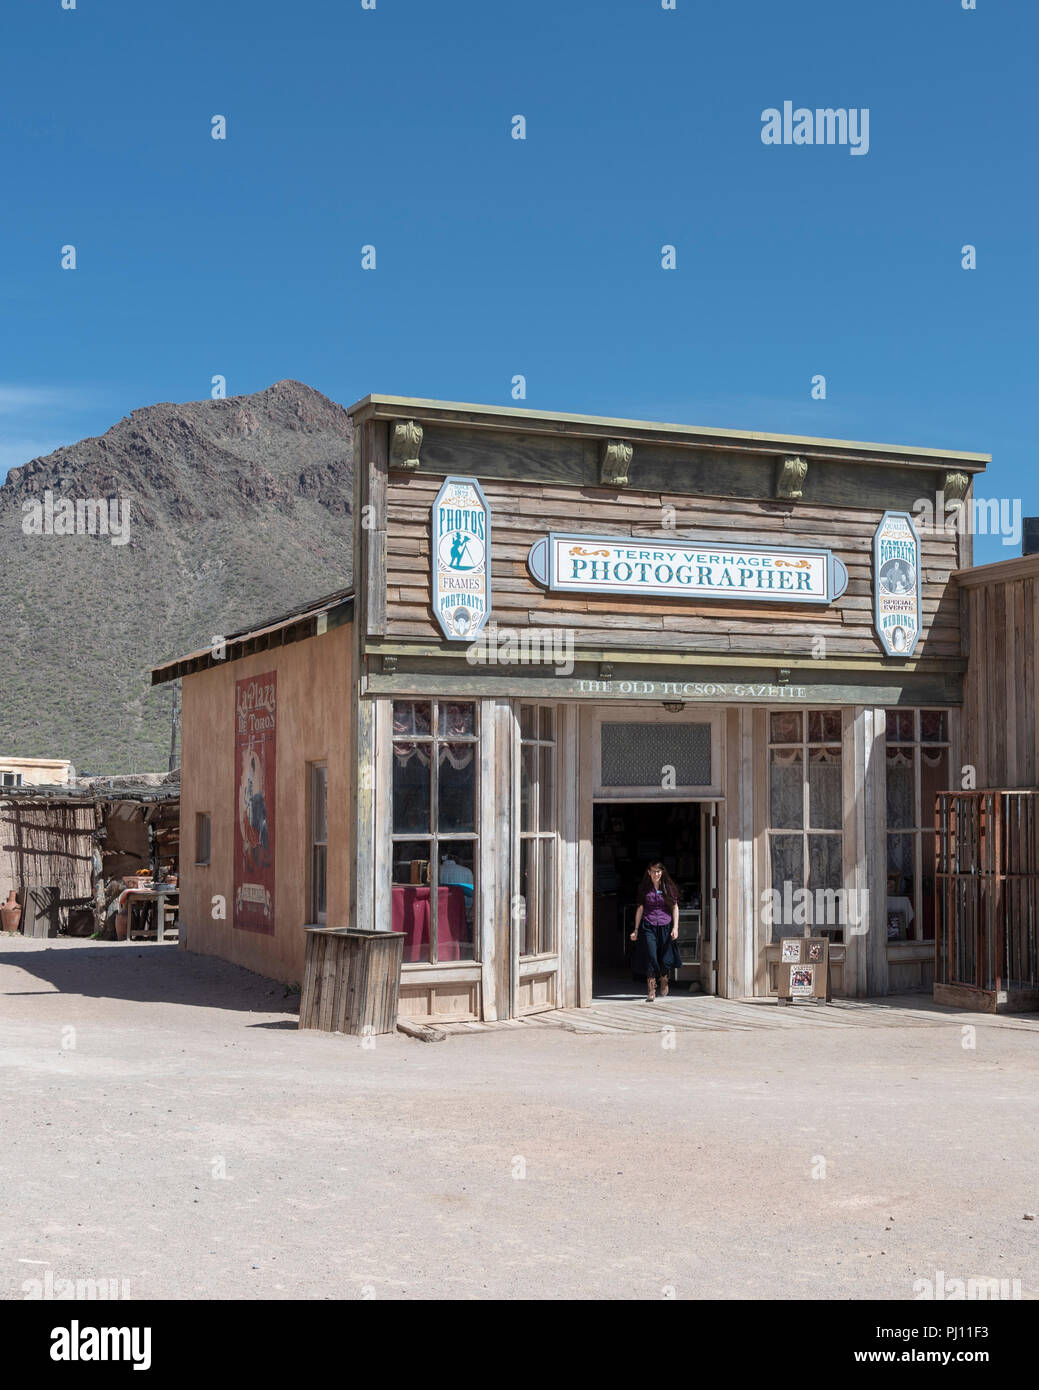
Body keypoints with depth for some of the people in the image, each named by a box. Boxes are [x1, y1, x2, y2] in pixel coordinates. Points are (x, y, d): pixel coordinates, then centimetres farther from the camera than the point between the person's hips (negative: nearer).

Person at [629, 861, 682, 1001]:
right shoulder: (644, 888, 6)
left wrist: (675, 927, -3)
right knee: (651, 958, -10)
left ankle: (663, 980, 31)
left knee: (665, 960, 0)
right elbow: (640, 909, 9)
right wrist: (636, 930, 7)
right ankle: (651, 990, -3)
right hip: (648, 926, 0)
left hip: (665, 926, 0)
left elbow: (675, 907, 5)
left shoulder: (669, 887, 4)